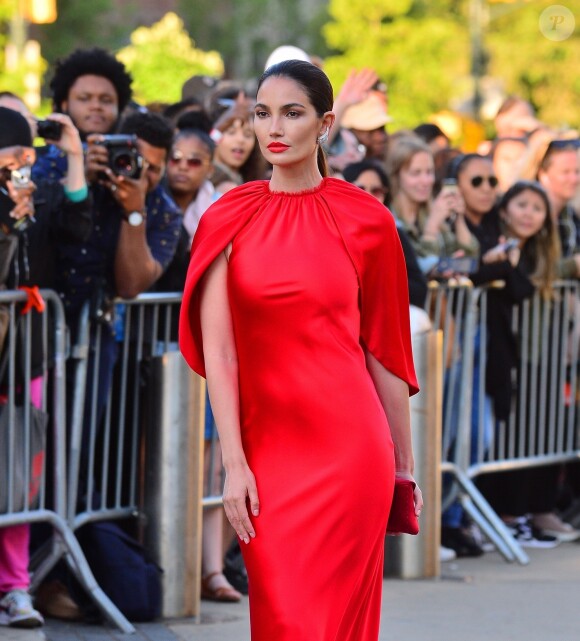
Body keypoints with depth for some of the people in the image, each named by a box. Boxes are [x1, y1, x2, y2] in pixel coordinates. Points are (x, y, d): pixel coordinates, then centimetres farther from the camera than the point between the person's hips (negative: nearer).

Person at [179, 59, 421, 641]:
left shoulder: (363, 221, 1)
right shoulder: (229, 219, 3)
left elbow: (381, 351, 5)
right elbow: (217, 350, -2)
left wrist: (402, 462, 8)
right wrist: (233, 463, -9)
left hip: (348, 445, -1)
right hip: (265, 448, 1)